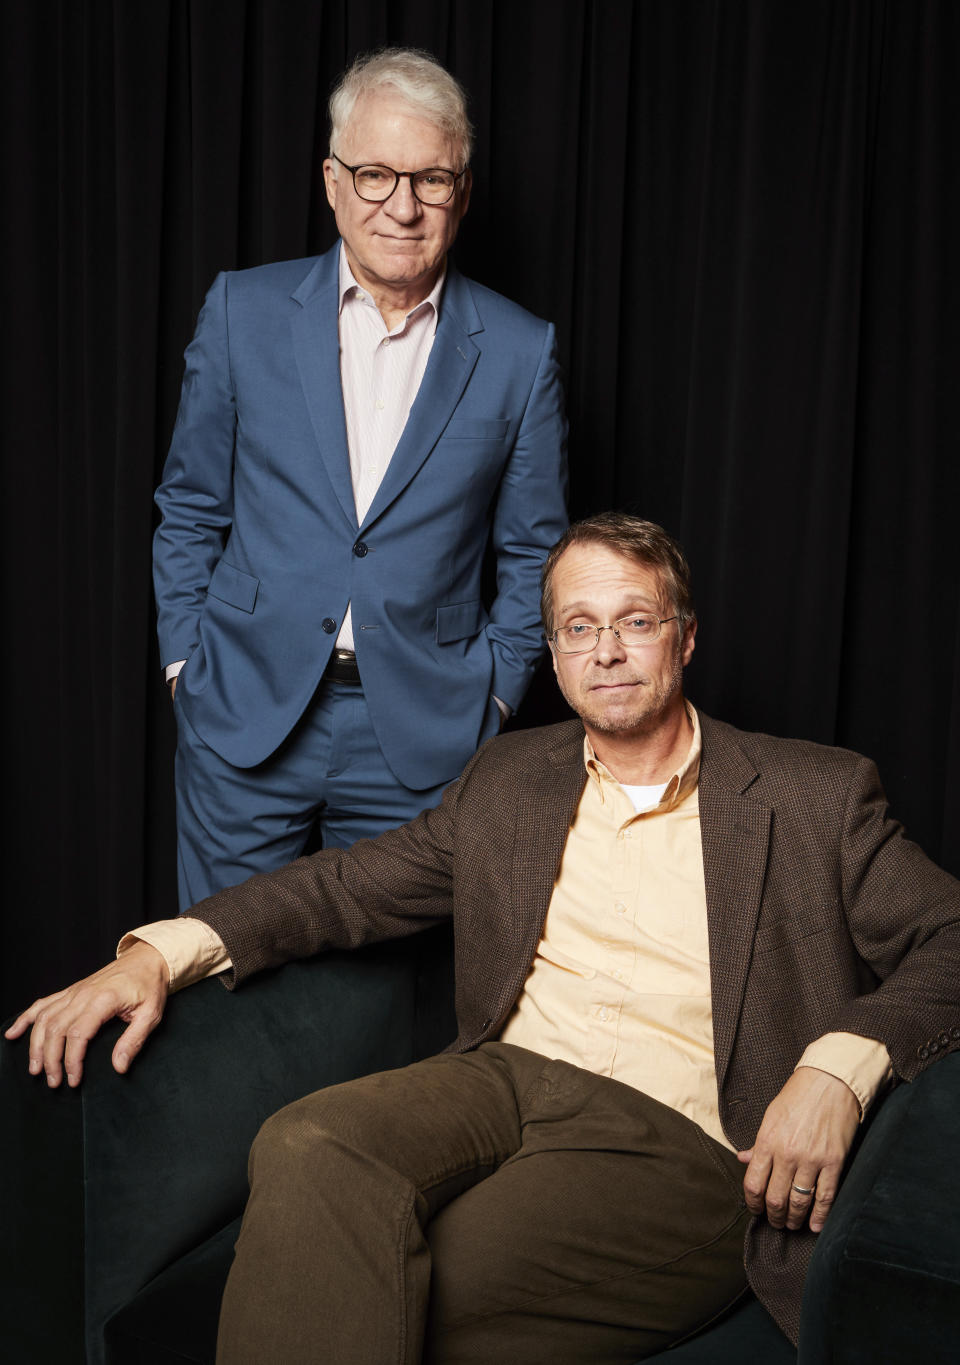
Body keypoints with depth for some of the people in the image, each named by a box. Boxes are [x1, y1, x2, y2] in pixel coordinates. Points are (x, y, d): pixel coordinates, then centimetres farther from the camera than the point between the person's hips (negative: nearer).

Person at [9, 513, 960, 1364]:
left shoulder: (815, 796, 7)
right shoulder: (506, 782, 18)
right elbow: (347, 886, 15)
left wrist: (836, 1070, -15)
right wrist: (160, 952, -1)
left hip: (675, 1141, -3)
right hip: (504, 1078, 4)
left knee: (427, 1286, -29)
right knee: (307, 1150, -29)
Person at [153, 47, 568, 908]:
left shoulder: (517, 352, -1)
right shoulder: (244, 311, 1)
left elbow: (533, 551, 6)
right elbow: (190, 509, 7)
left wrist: (493, 698, 1)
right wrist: (185, 665, 2)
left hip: (419, 735, 0)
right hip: (245, 717, 1)